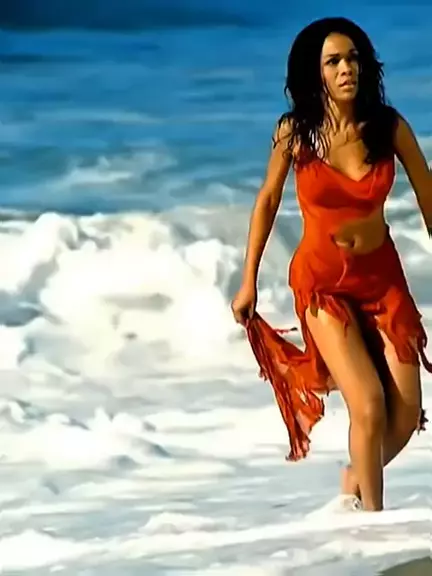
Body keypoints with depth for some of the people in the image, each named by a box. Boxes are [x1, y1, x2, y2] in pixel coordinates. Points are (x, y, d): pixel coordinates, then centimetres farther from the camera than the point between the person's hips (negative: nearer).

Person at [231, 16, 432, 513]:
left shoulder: (388, 126, -10)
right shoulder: (294, 131, -11)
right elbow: (267, 201, 2)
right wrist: (248, 281, 5)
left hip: (383, 275, 2)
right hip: (321, 280, -2)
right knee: (368, 404, -15)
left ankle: (357, 479, 31)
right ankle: (371, 513, 5)